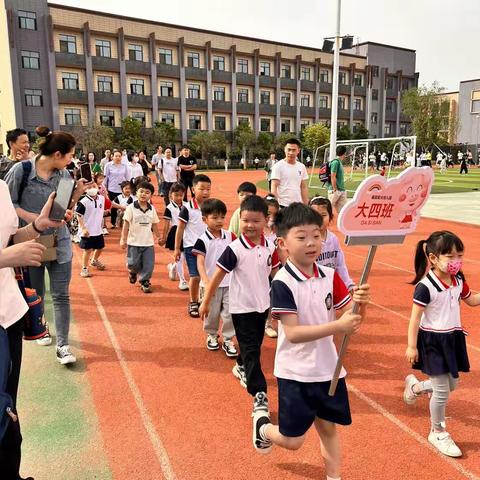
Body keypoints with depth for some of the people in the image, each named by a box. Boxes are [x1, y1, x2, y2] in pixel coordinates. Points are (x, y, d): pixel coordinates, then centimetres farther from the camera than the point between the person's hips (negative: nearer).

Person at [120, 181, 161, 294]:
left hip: (148, 243, 3)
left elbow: (154, 225, 12)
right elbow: (126, 224, -6)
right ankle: (133, 272, 36)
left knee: (148, 264, 2)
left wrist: (159, 237, 12)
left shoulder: (152, 209, 4)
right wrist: (123, 239, -9)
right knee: (134, 263, 2)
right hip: (134, 242, -3)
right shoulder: (131, 208, -7)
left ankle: (144, 282, 19)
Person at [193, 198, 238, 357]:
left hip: (229, 282, 3)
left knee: (230, 312, 4)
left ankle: (228, 340, 18)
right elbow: (200, 262, -18)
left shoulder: (229, 236, 0)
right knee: (212, 313, 13)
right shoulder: (203, 240, -12)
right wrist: (206, 281, -32)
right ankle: (212, 335, 36)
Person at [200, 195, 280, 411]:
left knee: (253, 345, 21)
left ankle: (241, 367, 48)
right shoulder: (235, 249, -17)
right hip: (242, 307, -5)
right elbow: (218, 276, -12)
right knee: (251, 351, -3)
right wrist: (206, 302, -9)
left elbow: (275, 274, 9)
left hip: (263, 305, 6)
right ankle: (259, 394, 3)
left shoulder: (270, 247, -3)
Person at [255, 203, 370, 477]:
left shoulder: (330, 276, -1)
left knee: (329, 428, 18)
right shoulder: (282, 282, -19)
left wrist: (361, 303, -20)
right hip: (296, 372, -5)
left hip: (328, 368, 5)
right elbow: (293, 333, -24)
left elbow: (352, 320, 2)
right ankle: (263, 425, 36)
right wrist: (338, 326, -31)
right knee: (293, 441, 6)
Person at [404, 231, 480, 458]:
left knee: (451, 385, 18)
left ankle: (415, 385, 45)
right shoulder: (425, 287, -22)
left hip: (452, 338, 7)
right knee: (442, 391, 1)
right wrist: (411, 346, -16)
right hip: (432, 341, -7)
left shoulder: (458, 280, -1)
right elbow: (415, 318, -17)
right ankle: (437, 433, 23)